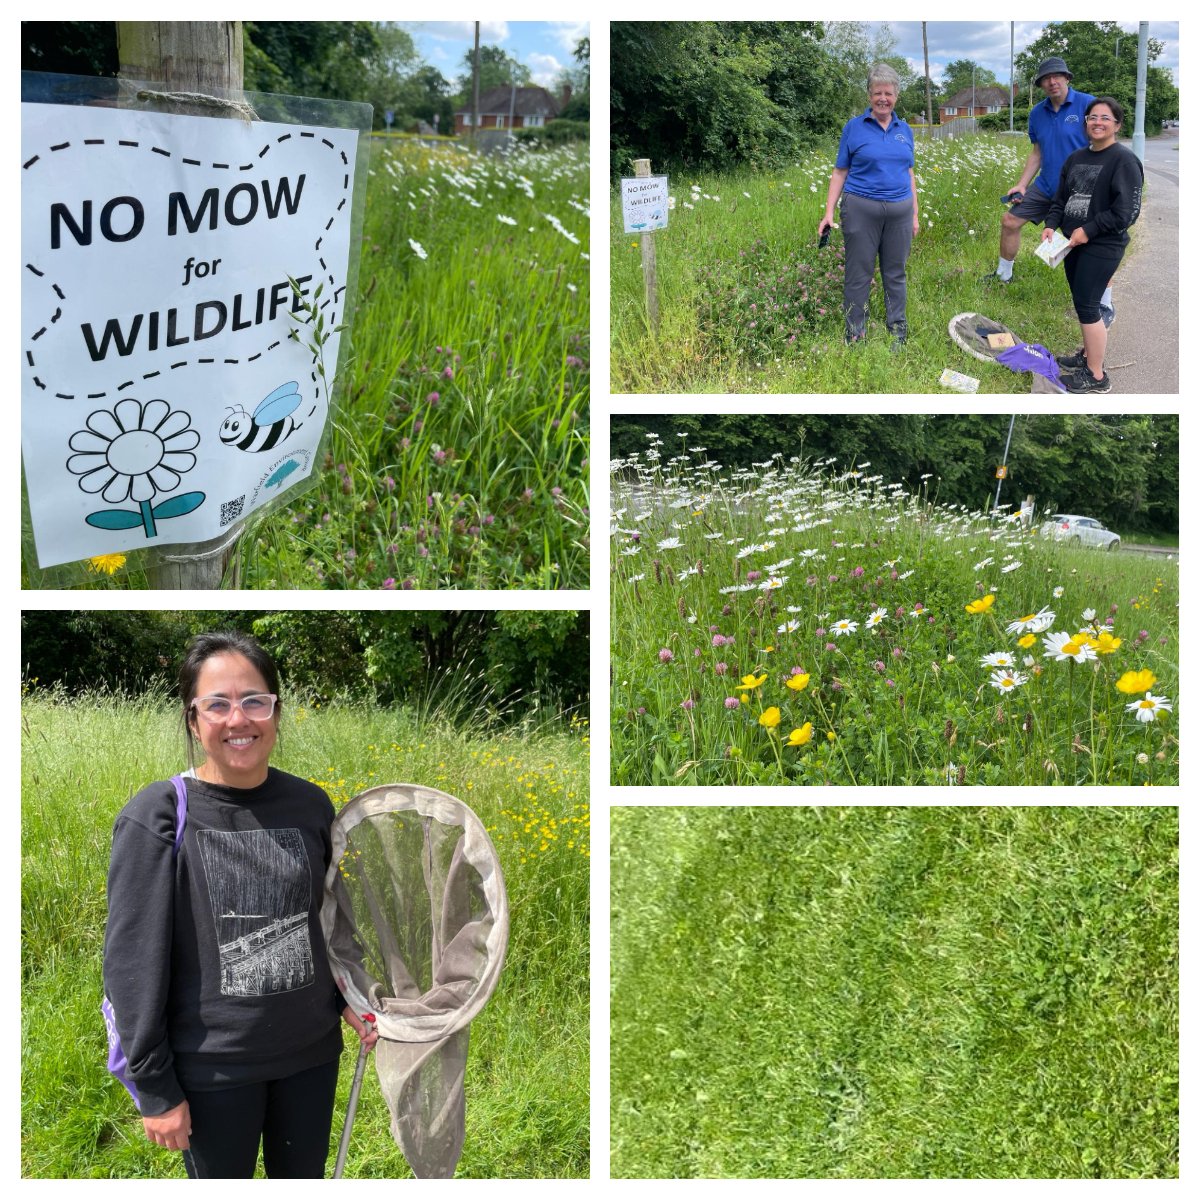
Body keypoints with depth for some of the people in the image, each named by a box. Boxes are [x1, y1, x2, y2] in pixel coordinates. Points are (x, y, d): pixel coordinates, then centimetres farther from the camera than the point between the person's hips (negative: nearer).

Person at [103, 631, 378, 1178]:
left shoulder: (310, 804, 0)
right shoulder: (156, 819, -13)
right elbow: (134, 961, -12)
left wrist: (347, 1000, 0)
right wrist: (155, 1087, -12)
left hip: (310, 1053, 4)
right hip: (214, 1068, -4)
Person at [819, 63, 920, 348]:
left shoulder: (904, 129, 10)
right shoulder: (854, 127, 0)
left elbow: (909, 173, 17)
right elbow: (840, 172, 1)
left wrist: (915, 214, 14)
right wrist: (829, 213, -7)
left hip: (899, 210, 3)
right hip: (861, 209, -3)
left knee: (895, 273, 9)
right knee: (859, 274, 0)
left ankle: (898, 330, 18)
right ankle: (855, 334, 6)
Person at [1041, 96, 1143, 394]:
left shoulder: (1124, 160, -12)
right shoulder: (1076, 159, 12)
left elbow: (1127, 210, -17)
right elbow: (1061, 198, 17)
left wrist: (1089, 230, -18)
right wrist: (1051, 225, -2)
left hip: (1102, 246, -7)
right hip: (1074, 243, 7)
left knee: (1087, 305, -8)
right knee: (1083, 302, 15)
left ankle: (1096, 376, 0)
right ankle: (1088, 354, 31)